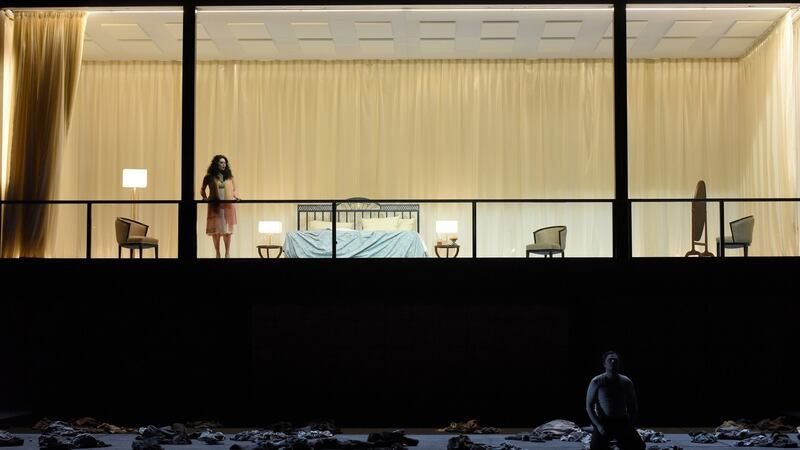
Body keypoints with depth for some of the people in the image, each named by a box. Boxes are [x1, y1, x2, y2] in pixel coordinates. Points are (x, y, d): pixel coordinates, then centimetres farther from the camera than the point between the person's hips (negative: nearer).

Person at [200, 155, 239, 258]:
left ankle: (227, 253, 6)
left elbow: (234, 189, 14)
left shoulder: (229, 176, 9)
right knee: (216, 229, -1)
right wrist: (205, 197, -6)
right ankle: (217, 253, 7)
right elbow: (202, 189, 11)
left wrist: (236, 196, -5)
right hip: (215, 207, -2)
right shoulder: (210, 177, 2)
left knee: (227, 230, 0)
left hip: (227, 206, 2)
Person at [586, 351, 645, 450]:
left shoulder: (626, 382, 1)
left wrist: (629, 425, -4)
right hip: (603, 422, -2)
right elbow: (589, 406, -6)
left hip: (622, 422, 3)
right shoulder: (597, 382, -7)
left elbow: (633, 406, 9)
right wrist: (598, 425, -15)